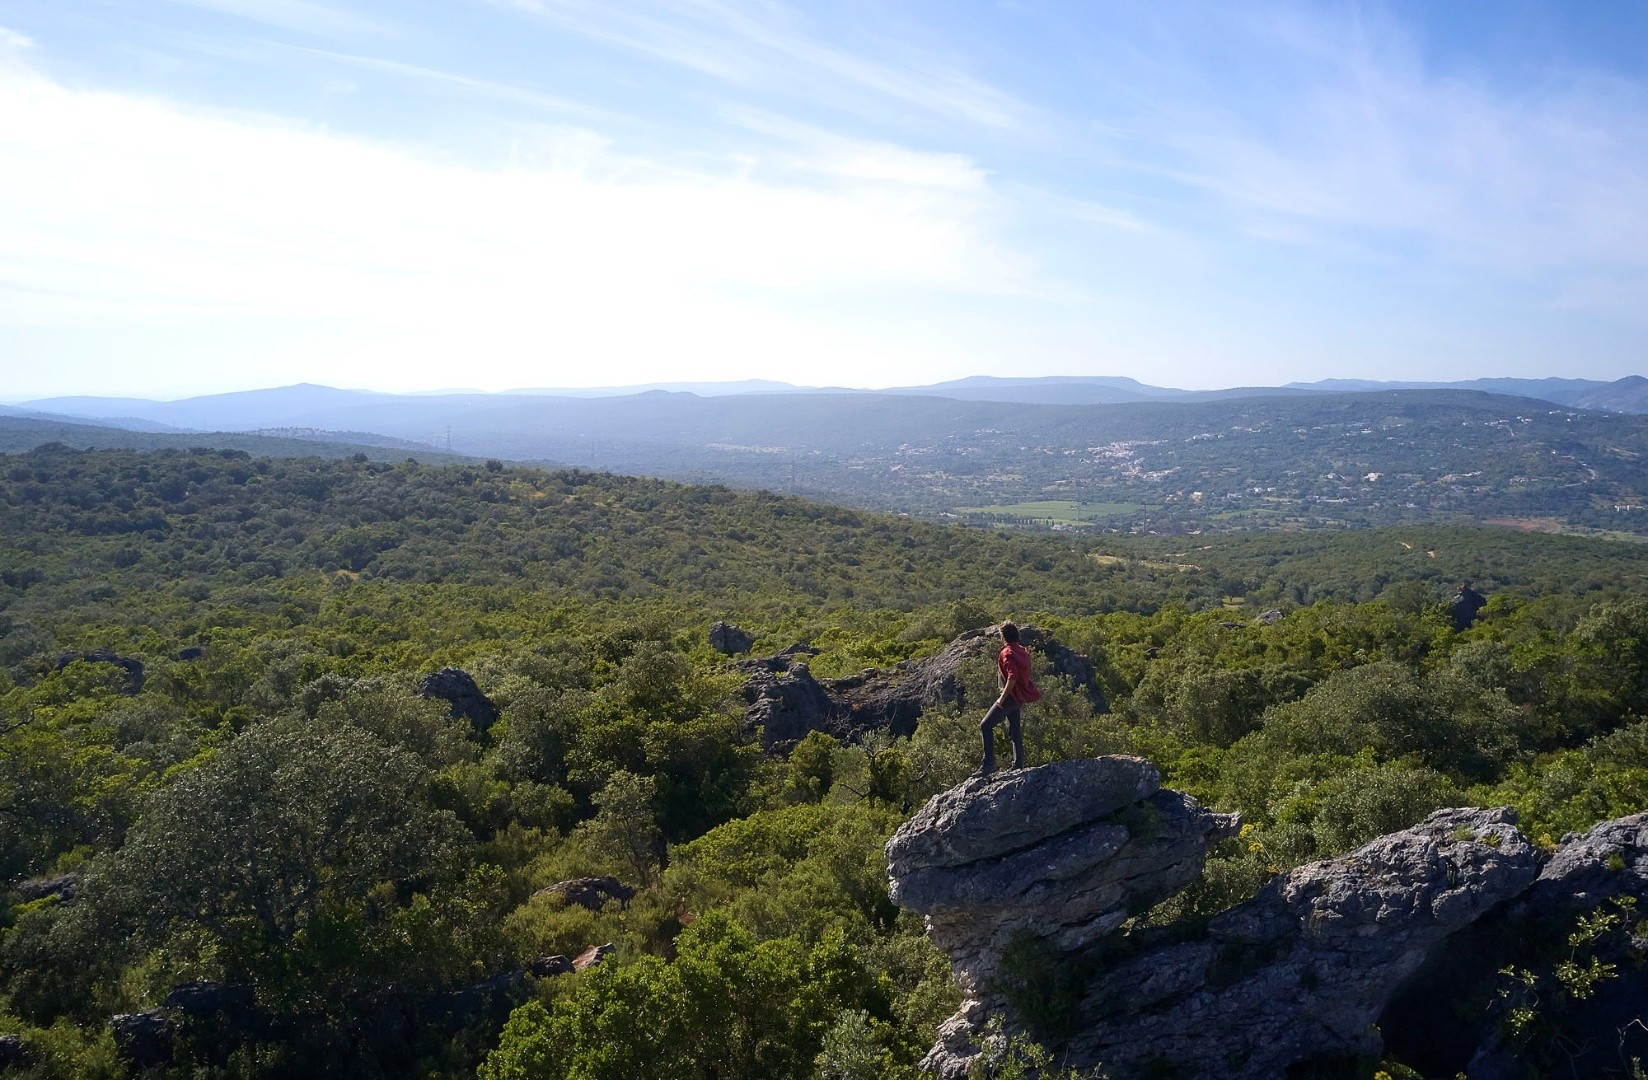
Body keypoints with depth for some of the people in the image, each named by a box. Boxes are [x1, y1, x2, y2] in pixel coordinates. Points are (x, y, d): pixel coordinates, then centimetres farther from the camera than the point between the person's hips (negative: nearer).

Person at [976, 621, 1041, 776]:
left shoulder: (1007, 653, -16)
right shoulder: (1023, 651, 11)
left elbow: (1012, 678, -27)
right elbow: (1025, 675, 17)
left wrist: (1002, 698, -23)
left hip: (1011, 695, -9)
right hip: (1020, 696, 9)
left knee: (985, 726, -9)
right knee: (1014, 730, 16)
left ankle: (988, 764, -14)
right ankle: (1018, 766, 20)